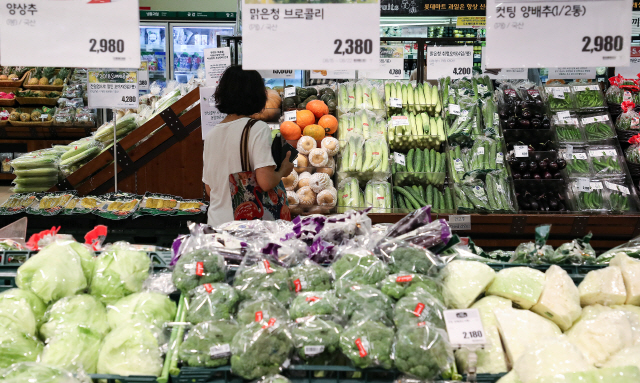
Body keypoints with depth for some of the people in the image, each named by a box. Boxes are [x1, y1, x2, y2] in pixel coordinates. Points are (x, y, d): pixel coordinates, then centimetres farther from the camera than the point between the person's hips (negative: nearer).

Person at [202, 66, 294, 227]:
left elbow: (209, 189, 14)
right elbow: (266, 182, -18)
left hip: (216, 222, 6)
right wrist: (283, 170, 1)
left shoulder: (210, 135, 8)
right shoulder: (258, 128, -10)